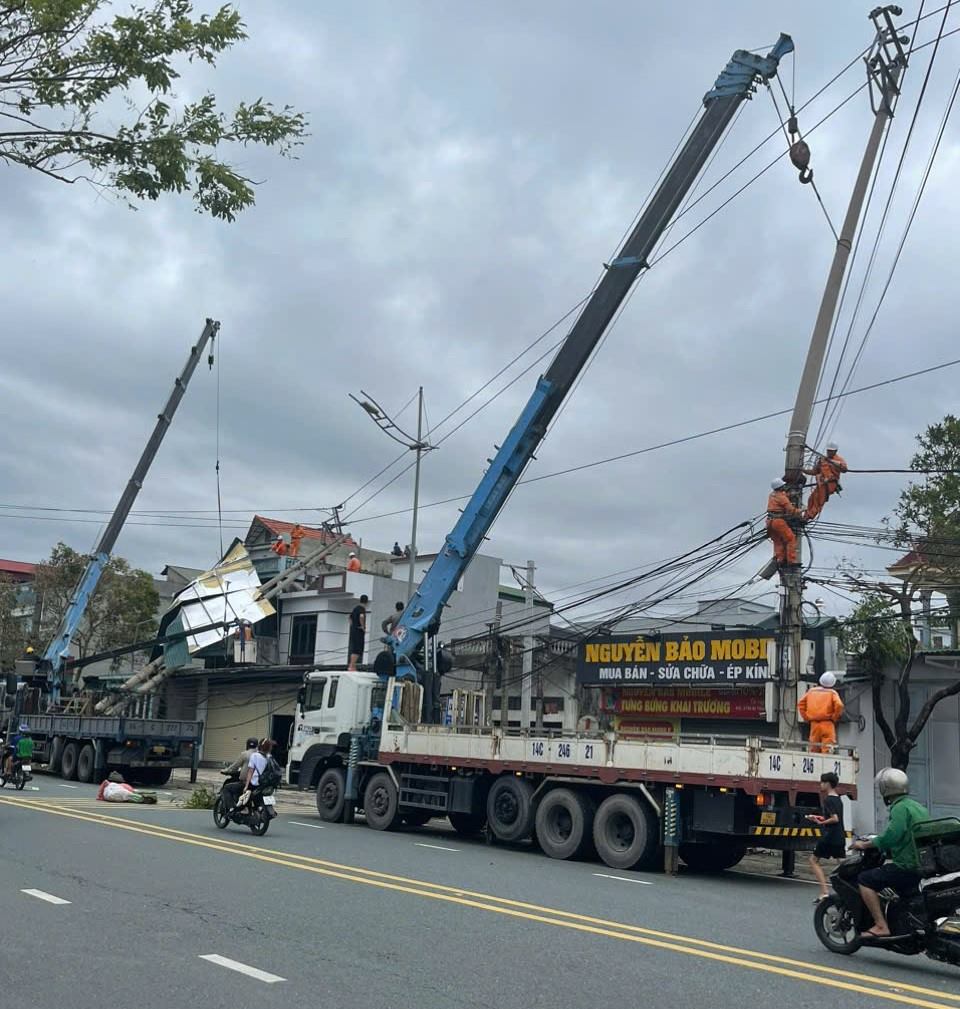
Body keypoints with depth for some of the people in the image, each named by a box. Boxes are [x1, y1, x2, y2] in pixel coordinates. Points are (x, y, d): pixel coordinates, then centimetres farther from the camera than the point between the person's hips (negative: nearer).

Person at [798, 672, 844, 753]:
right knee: (827, 749, -6)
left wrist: (806, 717, 13)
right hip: (827, 724, -4)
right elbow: (839, 705, -14)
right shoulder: (832, 693, 2)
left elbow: (801, 703, 12)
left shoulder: (811, 691, 14)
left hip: (814, 724, 4)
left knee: (814, 749, 12)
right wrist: (835, 718, -1)